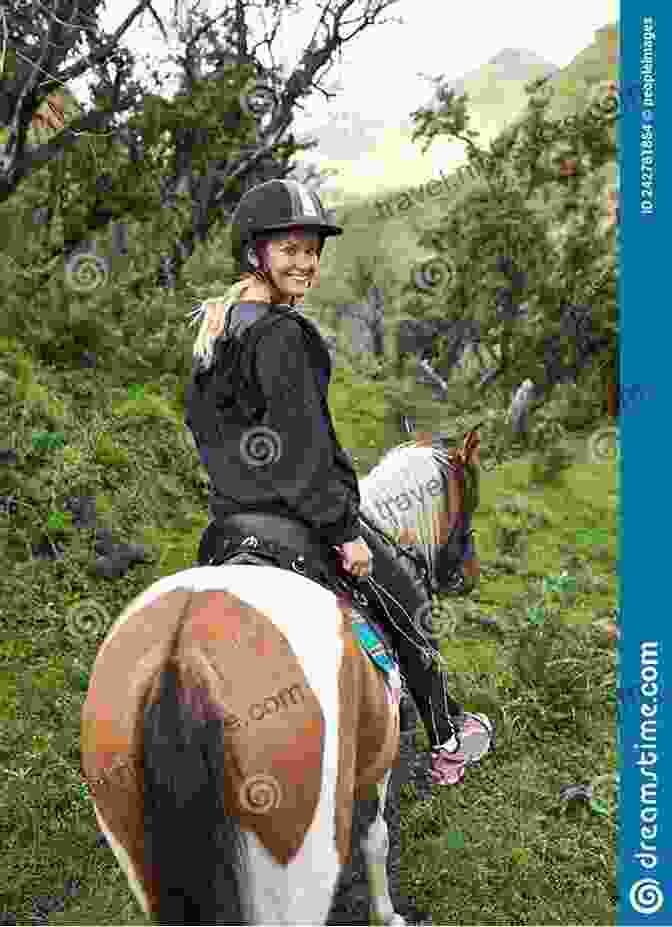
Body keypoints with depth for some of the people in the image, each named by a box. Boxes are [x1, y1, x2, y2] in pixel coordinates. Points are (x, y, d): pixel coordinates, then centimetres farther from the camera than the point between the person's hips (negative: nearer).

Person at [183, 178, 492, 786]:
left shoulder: (214, 329, 9)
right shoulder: (282, 335, -20)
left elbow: (199, 422, 17)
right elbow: (302, 450, -24)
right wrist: (344, 529, -18)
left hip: (228, 514, 8)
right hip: (293, 514, -8)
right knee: (406, 603, 12)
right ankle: (446, 740, 28)